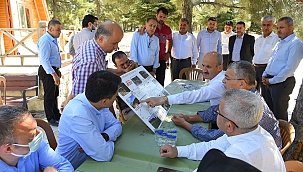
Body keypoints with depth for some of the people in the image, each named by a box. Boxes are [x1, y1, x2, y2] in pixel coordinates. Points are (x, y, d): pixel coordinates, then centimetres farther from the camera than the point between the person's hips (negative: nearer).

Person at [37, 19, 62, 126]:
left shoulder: (53, 40, 12)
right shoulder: (45, 41, -19)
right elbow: (44, 60, -25)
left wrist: (57, 70, 23)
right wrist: (54, 74, -29)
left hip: (53, 70, 10)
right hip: (47, 71, -10)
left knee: (55, 94, 19)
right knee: (49, 95, -1)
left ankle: (56, 115, 33)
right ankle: (50, 119, 11)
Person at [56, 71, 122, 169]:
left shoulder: (95, 102, -10)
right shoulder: (77, 116, -32)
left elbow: (116, 125, -1)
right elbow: (104, 155, -31)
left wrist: (104, 137, -19)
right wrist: (109, 141, -12)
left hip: (90, 159, 7)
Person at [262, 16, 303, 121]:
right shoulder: (279, 43, 15)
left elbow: (290, 68, -19)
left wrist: (272, 81, -15)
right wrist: (265, 75, 7)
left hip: (282, 82, -8)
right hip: (269, 81, 8)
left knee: (279, 114, 3)